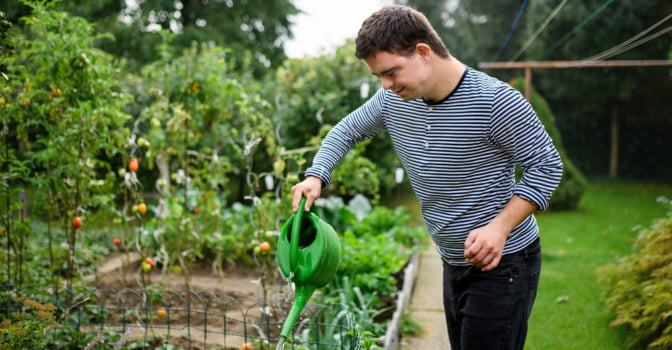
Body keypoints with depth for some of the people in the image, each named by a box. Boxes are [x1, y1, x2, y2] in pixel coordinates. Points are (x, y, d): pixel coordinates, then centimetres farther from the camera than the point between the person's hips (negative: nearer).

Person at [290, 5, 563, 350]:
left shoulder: (495, 101, -21)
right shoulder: (393, 100, -2)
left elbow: (547, 166, -14)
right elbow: (346, 130, 14)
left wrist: (500, 226, -25)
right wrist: (315, 176, -3)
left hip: (503, 263, -7)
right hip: (454, 263, 7)